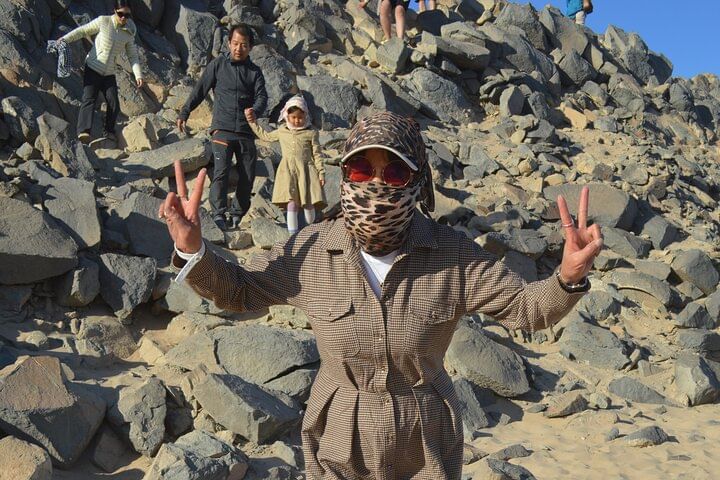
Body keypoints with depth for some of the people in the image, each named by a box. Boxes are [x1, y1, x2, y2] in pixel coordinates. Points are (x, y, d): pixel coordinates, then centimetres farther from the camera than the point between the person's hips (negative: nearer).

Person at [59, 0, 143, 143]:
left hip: (109, 74, 3)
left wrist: (138, 75, -7)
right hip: (93, 68, -3)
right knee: (89, 99, -17)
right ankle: (83, 131, -32)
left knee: (114, 104, -7)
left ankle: (109, 132, 11)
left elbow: (133, 56, 5)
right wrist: (65, 39, -12)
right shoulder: (103, 21, -7)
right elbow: (83, 30, 0)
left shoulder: (129, 33, 2)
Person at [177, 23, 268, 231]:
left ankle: (237, 214, 18)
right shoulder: (218, 65, 6)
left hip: (246, 132, 3)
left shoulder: (254, 71, 11)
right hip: (222, 129, -3)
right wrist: (184, 113, 7)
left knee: (248, 176, 4)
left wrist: (255, 111, -24)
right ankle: (218, 215, -16)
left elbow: (262, 97, -2)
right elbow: (200, 90, 10)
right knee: (221, 171, -15)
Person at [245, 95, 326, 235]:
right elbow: (265, 136, 30)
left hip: (306, 170, -1)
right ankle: (293, 233, -6)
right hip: (288, 171, 1)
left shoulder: (311, 133, 5)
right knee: (292, 202, -9)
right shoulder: (282, 131, 14)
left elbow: (316, 154, 5)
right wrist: (252, 122, 27)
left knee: (309, 203, -2)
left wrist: (321, 173, -1)